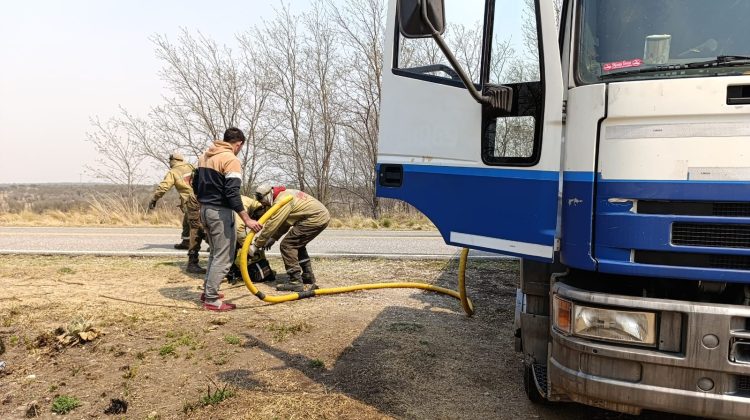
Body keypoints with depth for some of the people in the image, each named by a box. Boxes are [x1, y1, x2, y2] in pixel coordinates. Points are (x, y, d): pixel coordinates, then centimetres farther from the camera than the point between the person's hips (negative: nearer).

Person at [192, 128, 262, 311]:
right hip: (220, 212, -9)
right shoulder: (231, 159, -15)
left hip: (205, 209, 9)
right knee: (223, 257, -2)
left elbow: (196, 184, 18)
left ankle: (208, 291, 28)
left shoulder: (205, 156, 12)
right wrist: (247, 220, -23)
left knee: (215, 253, 22)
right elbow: (232, 193, -23)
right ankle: (211, 300, 0)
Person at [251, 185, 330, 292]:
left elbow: (271, 225, -14)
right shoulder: (285, 194, 17)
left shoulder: (282, 200, -14)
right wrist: (273, 238, 17)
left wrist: (256, 245, -5)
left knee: (286, 246, -6)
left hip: (315, 219, -11)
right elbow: (284, 223, 23)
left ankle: (296, 282, -7)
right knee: (297, 246, 23)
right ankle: (309, 280, 27)